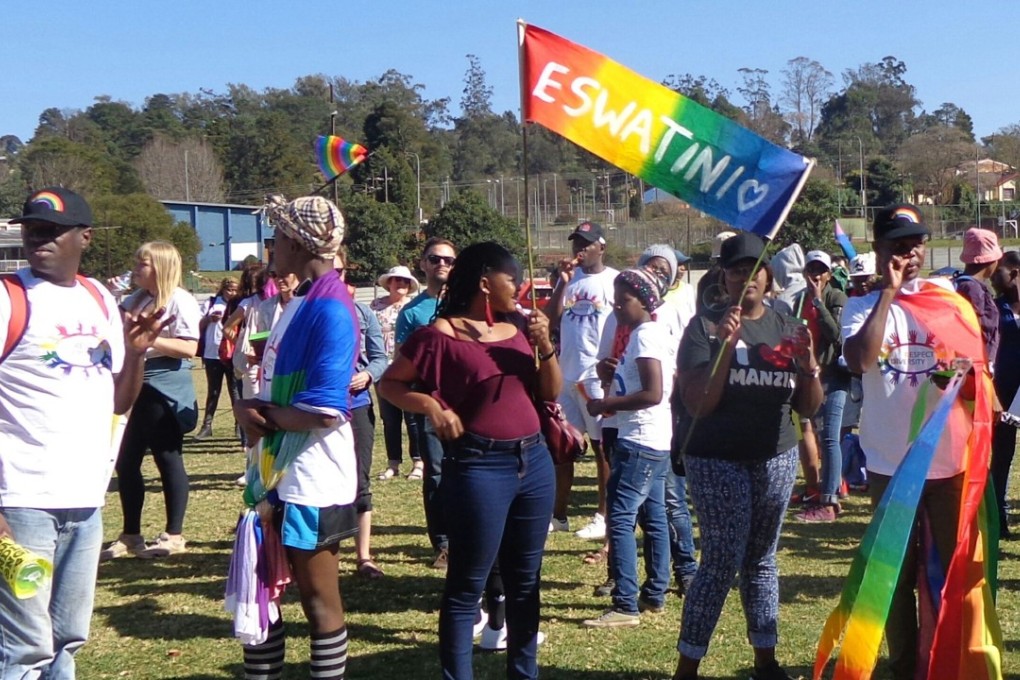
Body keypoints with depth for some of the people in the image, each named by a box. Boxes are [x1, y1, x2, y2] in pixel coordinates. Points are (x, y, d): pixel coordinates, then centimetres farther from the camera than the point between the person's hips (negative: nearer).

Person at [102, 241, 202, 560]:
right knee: (126, 462, 9)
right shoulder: (136, 301, 14)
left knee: (168, 459, 1)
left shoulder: (179, 300, -10)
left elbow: (189, 348, -20)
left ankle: (174, 535, 13)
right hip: (138, 386, 8)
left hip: (166, 388, -8)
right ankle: (130, 535, 21)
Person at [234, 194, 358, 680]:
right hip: (277, 467, 10)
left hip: (311, 475, -9)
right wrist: (251, 408, -6)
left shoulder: (330, 309, -19)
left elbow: (324, 413, -24)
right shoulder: (300, 302, 10)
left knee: (318, 598, 5)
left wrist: (258, 413, -10)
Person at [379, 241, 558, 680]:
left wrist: (545, 345, -3)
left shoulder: (517, 329, 9)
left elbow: (550, 393, 12)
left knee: (525, 580, 16)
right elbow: (389, 383, -4)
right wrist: (429, 405, -20)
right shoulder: (442, 335, -9)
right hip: (479, 466, -6)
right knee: (467, 584, 1)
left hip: (534, 461, 7)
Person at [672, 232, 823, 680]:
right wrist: (725, 347, -24)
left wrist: (808, 367, -13)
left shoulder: (786, 328, 6)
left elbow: (808, 408, 7)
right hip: (717, 460, -4)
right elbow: (698, 404, -14)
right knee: (723, 561, -8)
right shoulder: (705, 327, -6)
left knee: (762, 560, 12)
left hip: (776, 458, 4)